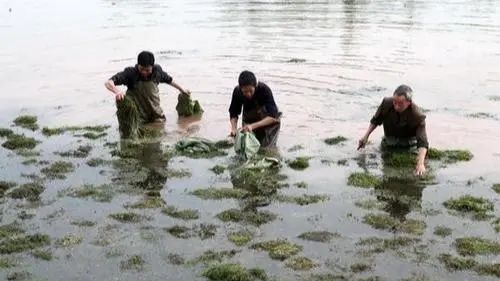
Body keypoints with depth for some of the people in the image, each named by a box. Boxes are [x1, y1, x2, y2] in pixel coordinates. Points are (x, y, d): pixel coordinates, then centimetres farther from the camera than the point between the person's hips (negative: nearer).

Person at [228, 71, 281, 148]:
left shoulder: (264, 90, -32)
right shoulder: (237, 92, -21)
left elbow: (272, 116, -34)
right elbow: (233, 113, -10)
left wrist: (253, 126, -46)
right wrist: (234, 129, -29)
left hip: (269, 121, -3)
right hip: (249, 121, 3)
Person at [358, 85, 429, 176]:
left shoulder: (417, 116, -36)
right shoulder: (386, 103, -27)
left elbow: (422, 142, -43)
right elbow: (376, 120, -5)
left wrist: (421, 163, -57)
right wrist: (366, 136, -12)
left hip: (408, 145, -2)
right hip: (389, 143, 3)